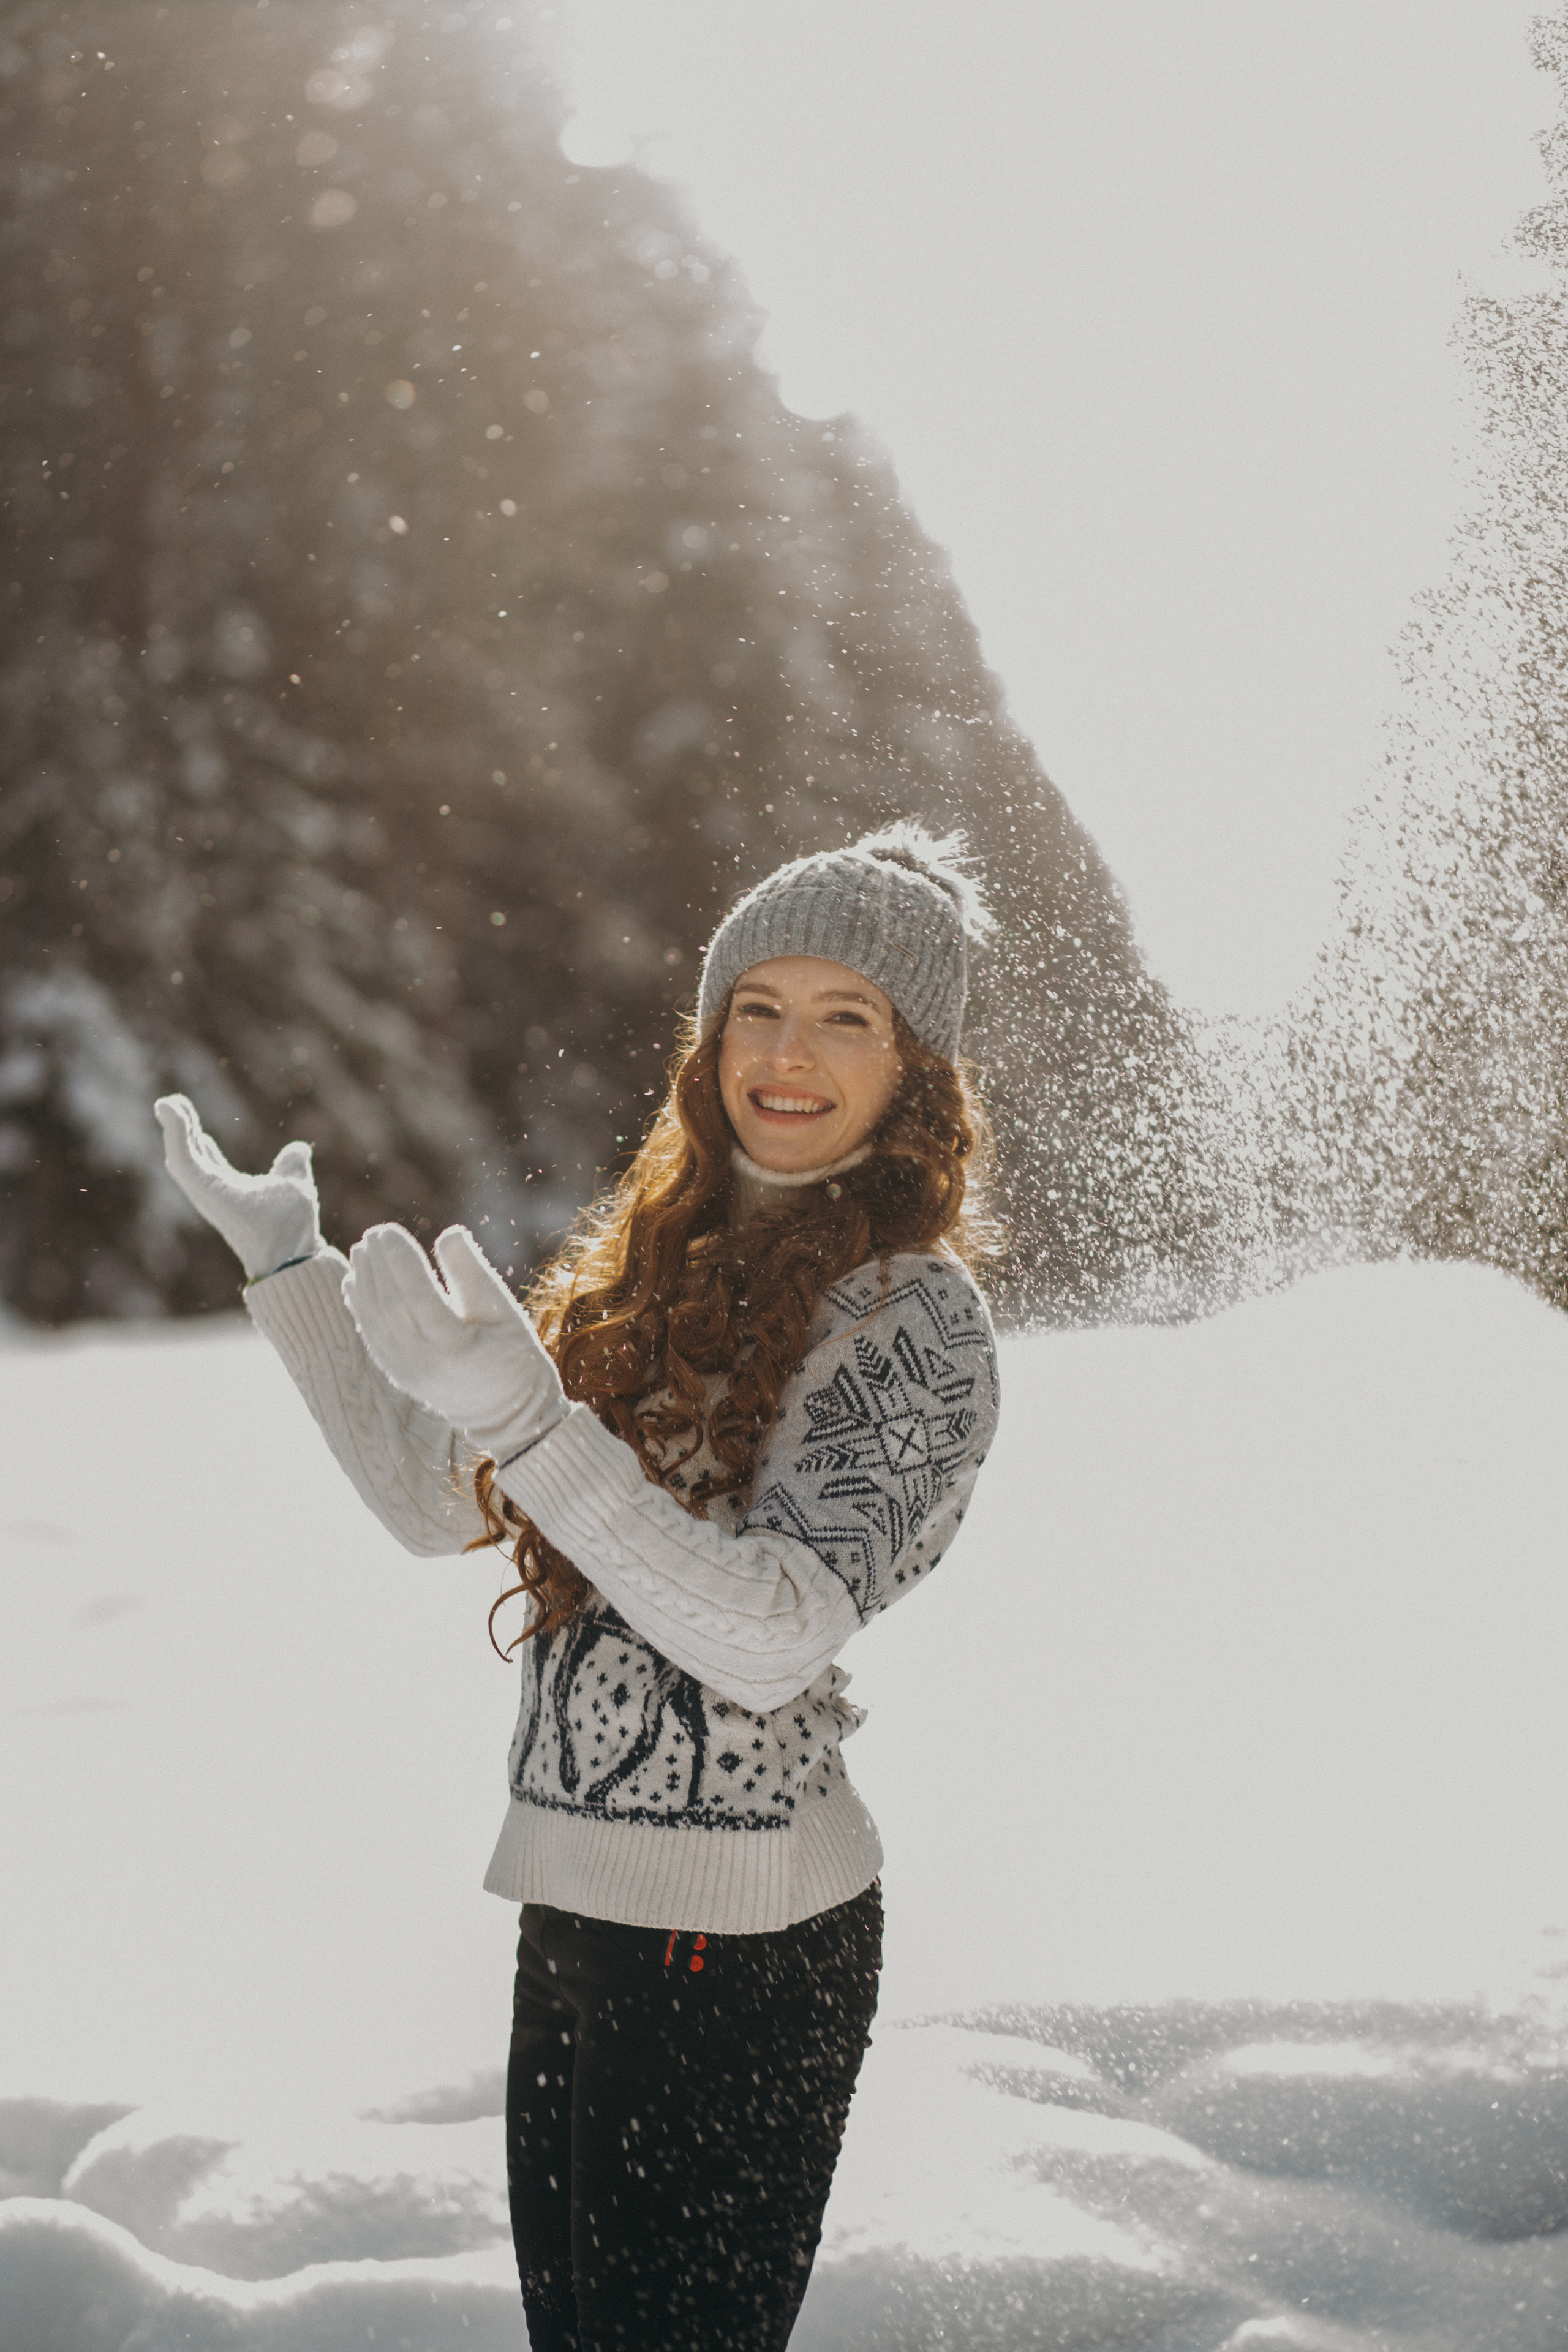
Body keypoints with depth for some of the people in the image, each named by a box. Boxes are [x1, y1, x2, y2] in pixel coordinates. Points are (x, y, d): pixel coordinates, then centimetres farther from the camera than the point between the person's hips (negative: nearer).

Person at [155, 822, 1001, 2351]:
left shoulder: (916, 1322, -12)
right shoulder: (669, 1264, 11)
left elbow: (773, 1638, -25)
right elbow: (439, 1504, 19)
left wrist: (522, 1417, -35)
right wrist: (289, 1272, 16)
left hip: (740, 1941, -7)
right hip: (578, 1899, 7)